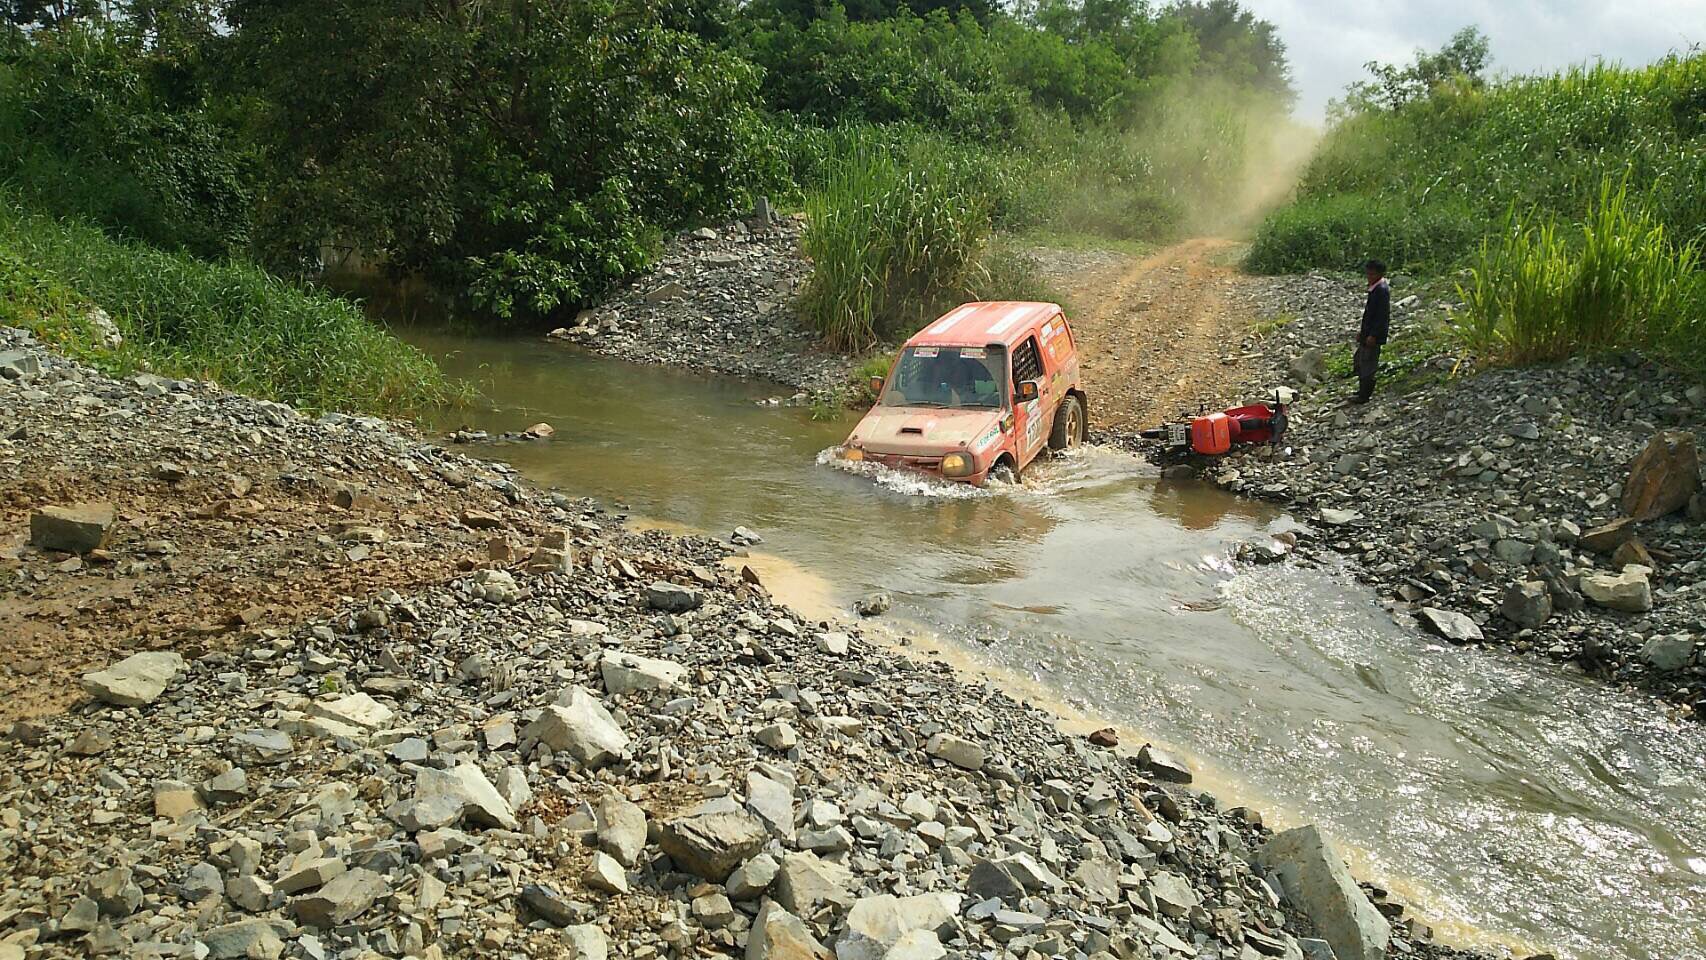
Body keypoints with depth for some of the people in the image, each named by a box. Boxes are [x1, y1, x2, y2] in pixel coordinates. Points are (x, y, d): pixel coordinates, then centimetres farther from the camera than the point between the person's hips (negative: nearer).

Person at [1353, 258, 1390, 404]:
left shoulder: (1382, 290, -19)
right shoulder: (1374, 289, 12)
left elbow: (1382, 315, -22)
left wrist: (1373, 335, -23)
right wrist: (1363, 331, 21)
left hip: (1374, 335, -11)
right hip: (1368, 333, 11)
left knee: (1367, 364, -5)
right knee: (1359, 361, 19)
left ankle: (1364, 396, 2)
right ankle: (1365, 390, 30)